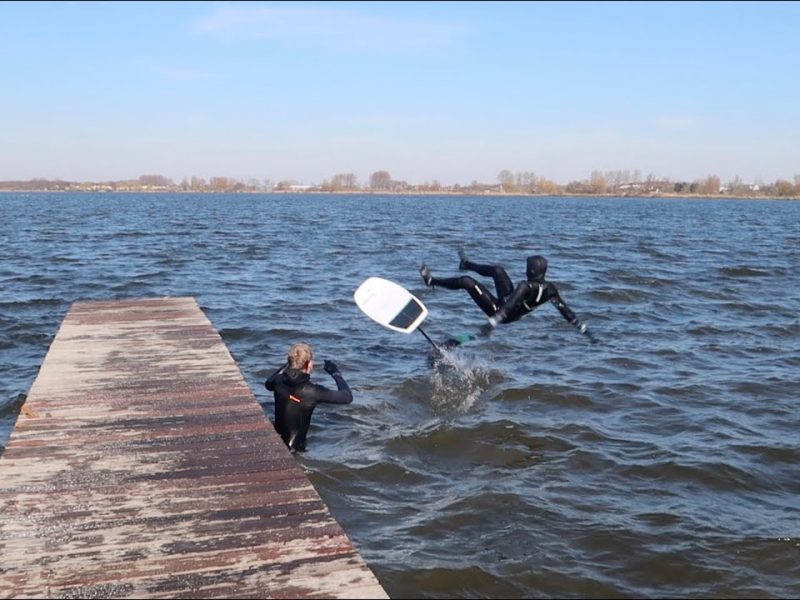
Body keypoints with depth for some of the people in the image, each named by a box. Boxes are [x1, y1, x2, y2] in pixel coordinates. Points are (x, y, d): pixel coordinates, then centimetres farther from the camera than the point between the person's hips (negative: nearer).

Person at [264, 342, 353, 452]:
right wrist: (336, 373, -6)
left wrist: (287, 366, 18)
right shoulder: (311, 391, -26)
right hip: (294, 449, -7)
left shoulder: (279, 381, -8)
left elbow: (268, 384, 20)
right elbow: (347, 397, -19)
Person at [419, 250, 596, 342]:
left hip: (499, 309, -8)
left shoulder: (527, 286, -36)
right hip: (515, 315, 8)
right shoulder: (550, 288, -16)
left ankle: (432, 281, 17)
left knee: (467, 281, -3)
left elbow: (508, 307, -43)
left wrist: (491, 324, -48)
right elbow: (566, 311, -13)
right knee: (497, 269, 19)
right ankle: (466, 264, 44)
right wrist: (585, 330, -7)